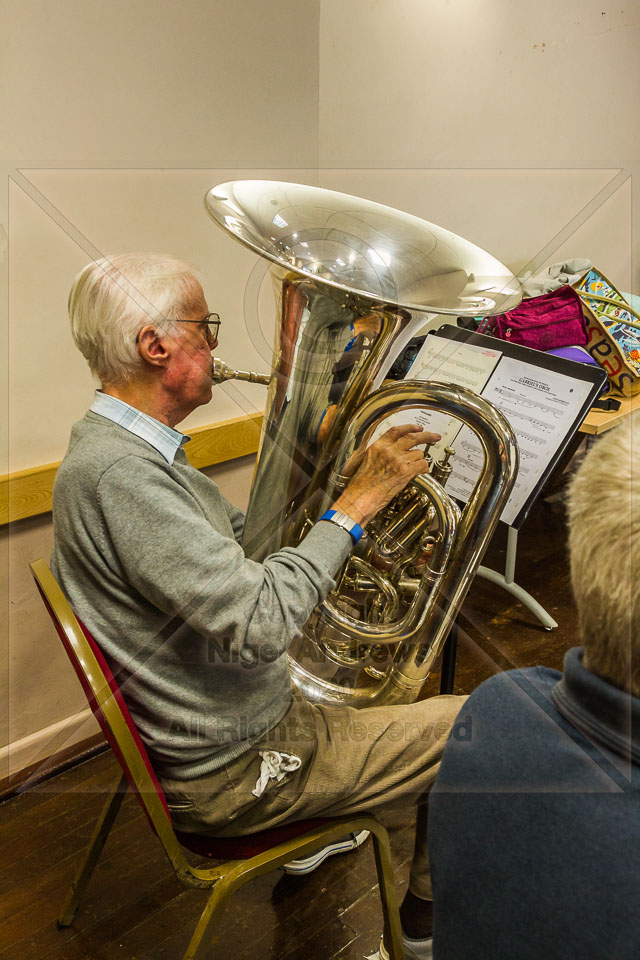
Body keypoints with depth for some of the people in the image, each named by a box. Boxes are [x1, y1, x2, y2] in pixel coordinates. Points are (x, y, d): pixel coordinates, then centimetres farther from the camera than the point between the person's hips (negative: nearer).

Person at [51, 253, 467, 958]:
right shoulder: (117, 472, -32)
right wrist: (354, 504, -27)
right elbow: (258, 627, -36)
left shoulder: (118, 445, 2)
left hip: (192, 725, 10)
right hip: (228, 772, -10)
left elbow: (235, 539, 9)